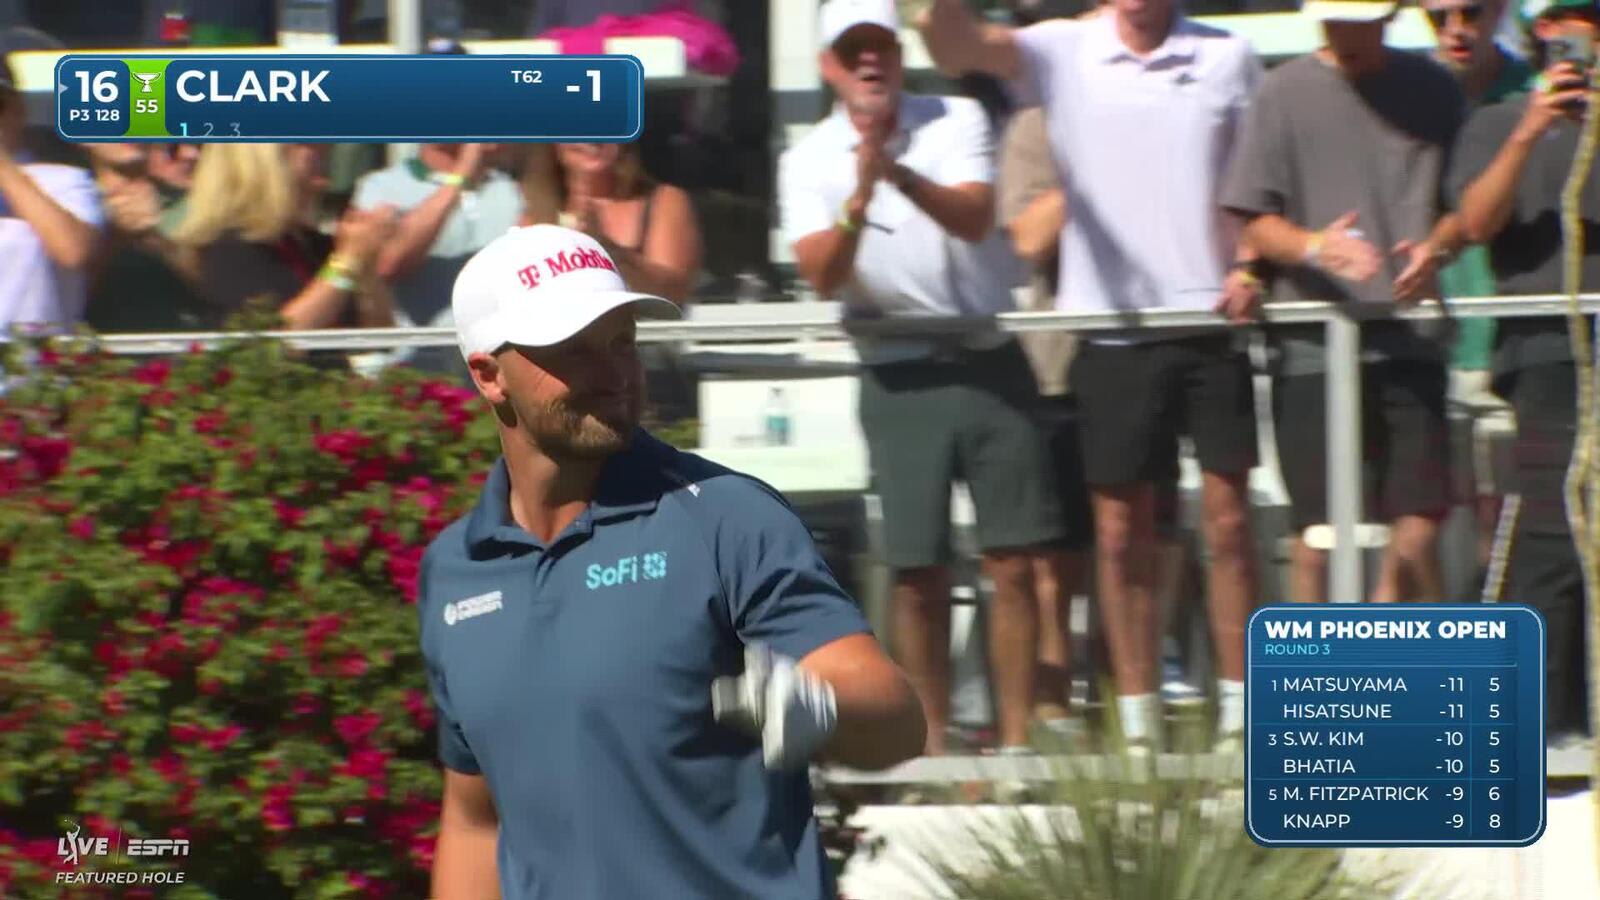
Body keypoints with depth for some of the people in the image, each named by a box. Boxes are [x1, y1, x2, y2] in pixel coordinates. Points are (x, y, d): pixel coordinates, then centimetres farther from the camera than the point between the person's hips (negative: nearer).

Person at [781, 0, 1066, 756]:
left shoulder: (955, 121, 0)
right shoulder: (810, 161, 1)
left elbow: (974, 217, -17)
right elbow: (821, 275, -11)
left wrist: (901, 176, -34)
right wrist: (858, 200, -29)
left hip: (988, 361, 0)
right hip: (899, 375, 0)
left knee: (1013, 562, -1)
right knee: (918, 574, 1)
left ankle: (1015, 742, 4)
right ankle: (932, 745, 10)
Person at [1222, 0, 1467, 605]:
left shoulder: (1431, 89, 10)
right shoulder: (1286, 92, 4)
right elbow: (1255, 222, 1)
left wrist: (1437, 247, -8)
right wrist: (1314, 245, -19)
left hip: (1409, 342, 1)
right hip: (1313, 344, -1)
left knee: (1417, 532, -4)